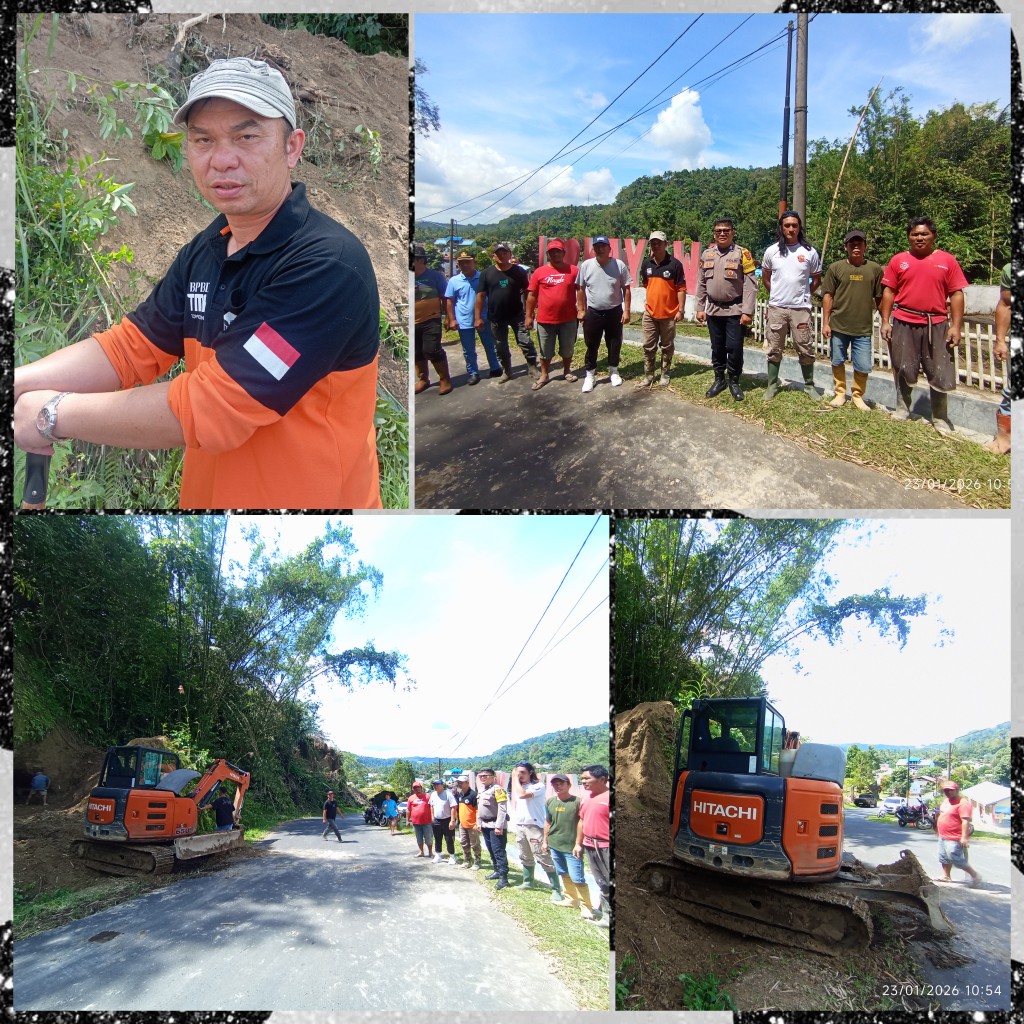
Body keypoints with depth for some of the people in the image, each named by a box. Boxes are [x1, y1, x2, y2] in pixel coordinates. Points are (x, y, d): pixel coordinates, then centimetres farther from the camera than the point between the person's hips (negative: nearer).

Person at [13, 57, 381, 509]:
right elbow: (130, 348, 6)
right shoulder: (204, 251, 3)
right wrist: (18, 383, -8)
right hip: (206, 494, 7)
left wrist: (55, 414, -17)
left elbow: (212, 409, -26)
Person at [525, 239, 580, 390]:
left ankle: (567, 371, 34)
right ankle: (544, 375, 26)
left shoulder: (573, 270, -2)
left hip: (568, 319, 0)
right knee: (545, 351, 12)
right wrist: (528, 316, 1)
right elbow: (532, 295, 2)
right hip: (545, 320, 0)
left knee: (567, 349, 15)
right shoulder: (539, 272, -1)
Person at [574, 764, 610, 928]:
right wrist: (578, 844, 18)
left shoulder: (607, 797, -13)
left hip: (606, 847, -8)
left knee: (610, 883, -4)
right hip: (590, 846, 8)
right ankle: (605, 913, 24)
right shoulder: (587, 798, 13)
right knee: (602, 883, 16)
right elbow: (582, 821, 20)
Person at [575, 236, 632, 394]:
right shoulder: (586, 265, -6)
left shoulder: (620, 265, -8)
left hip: (615, 312, 0)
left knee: (614, 344, 12)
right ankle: (589, 375, 19)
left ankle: (613, 372, 29)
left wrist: (626, 310, -6)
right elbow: (580, 289, 3)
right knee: (591, 345, 7)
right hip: (593, 312, 0)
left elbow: (626, 289, -3)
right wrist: (581, 310, 0)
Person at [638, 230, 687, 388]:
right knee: (648, 346, 6)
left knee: (667, 346, 10)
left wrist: (681, 310, -12)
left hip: (669, 313, -3)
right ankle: (648, 375, 15)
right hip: (650, 313, 4)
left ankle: (665, 374, 22)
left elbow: (681, 289, -10)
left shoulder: (675, 264, -12)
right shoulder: (646, 264, 2)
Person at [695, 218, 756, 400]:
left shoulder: (742, 253, -6)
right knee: (717, 347, 11)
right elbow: (701, 284, 12)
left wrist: (747, 311, -15)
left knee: (734, 347, -3)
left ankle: (734, 382, 12)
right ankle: (719, 379, 25)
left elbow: (750, 285, -10)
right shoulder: (707, 254, 7)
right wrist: (700, 308, 7)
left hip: (735, 310, -4)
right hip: (713, 310, 4)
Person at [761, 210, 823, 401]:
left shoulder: (809, 252, -1)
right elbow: (765, 278, 15)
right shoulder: (771, 251, 1)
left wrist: (803, 294, 9)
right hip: (776, 308, 1)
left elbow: (816, 279, 11)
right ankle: (772, 385, 15)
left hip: (801, 309, -1)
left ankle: (809, 385, 16)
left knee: (805, 349, 4)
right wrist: (777, 295, 13)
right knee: (774, 350, 6)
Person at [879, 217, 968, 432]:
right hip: (904, 323, 1)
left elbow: (956, 295, 2)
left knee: (940, 374, 2)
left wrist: (956, 326, -5)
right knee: (903, 371, 9)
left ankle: (940, 419, 12)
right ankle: (902, 410, 25)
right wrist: (885, 321, 0)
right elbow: (889, 292, 7)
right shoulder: (899, 260, 6)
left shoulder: (947, 261, 3)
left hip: (936, 324, 0)